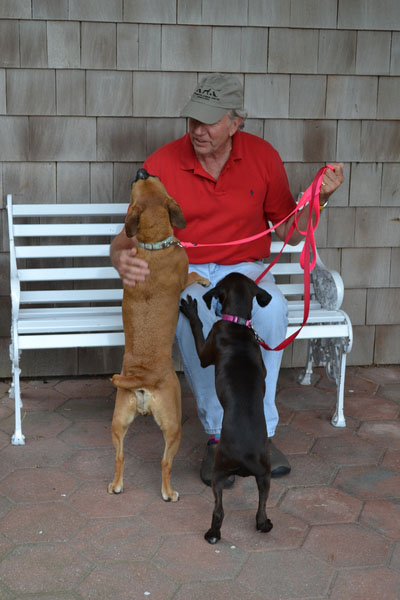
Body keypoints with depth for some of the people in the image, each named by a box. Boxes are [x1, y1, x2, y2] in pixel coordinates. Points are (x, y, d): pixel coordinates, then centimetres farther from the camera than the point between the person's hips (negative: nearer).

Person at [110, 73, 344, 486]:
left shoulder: (263, 157, -1)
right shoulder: (162, 163, -6)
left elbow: (289, 231, 8)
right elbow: (132, 233, -5)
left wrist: (319, 197, -11)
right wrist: (122, 258, -30)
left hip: (244, 270, 1)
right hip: (184, 274, -1)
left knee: (272, 308, -35)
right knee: (193, 313, -38)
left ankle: (260, 430, -20)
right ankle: (218, 433, -21)